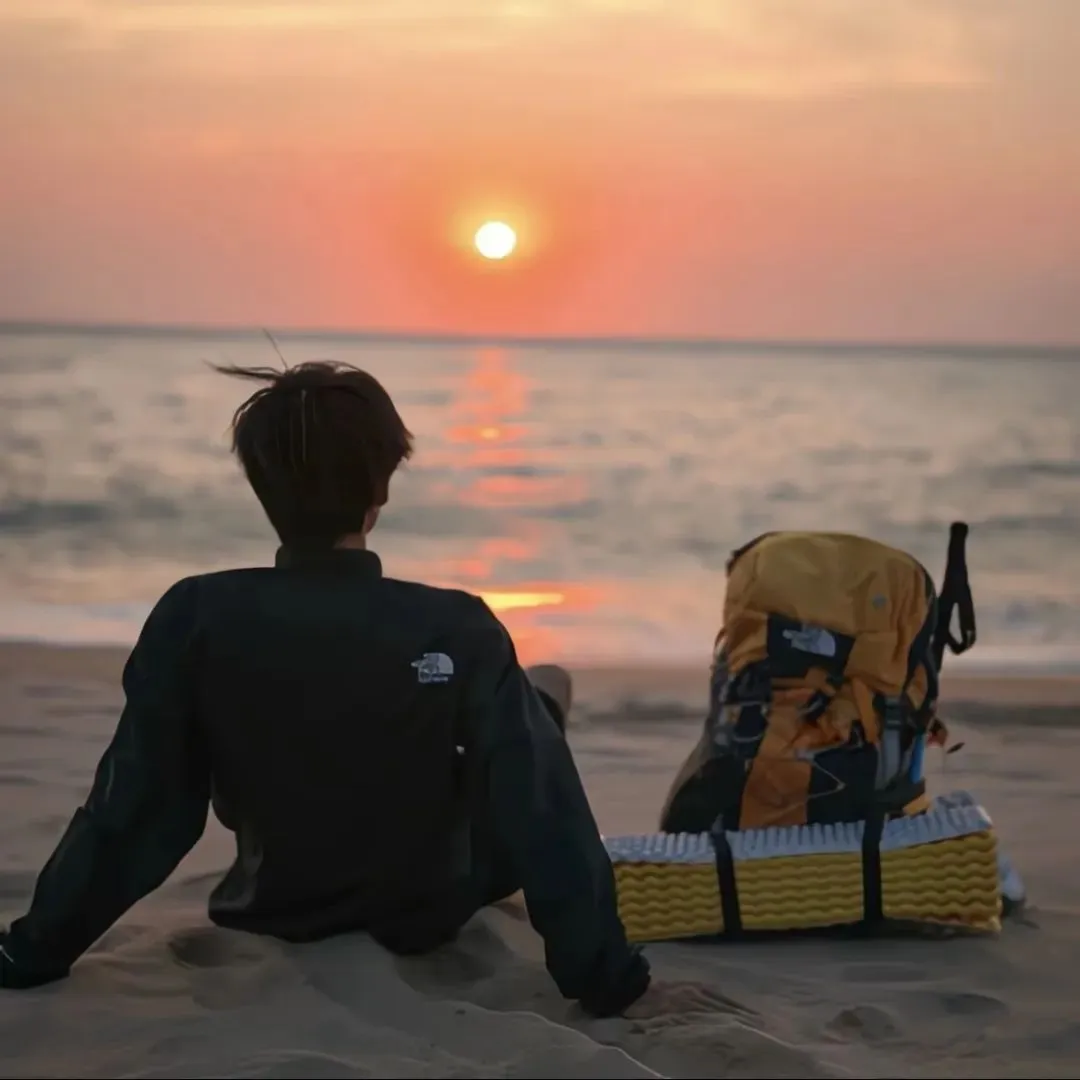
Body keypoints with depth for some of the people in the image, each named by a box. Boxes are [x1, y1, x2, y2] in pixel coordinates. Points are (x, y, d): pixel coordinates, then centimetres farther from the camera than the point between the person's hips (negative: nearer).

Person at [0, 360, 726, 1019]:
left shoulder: (195, 618, -24)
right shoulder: (458, 632, -27)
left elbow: (131, 810, -18)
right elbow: (544, 824, -25)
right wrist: (617, 986, -16)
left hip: (277, 911, 2)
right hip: (430, 916, -2)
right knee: (551, 685, 19)